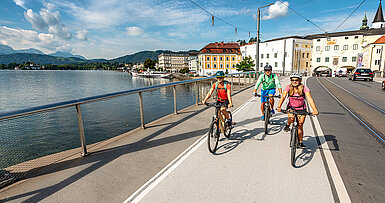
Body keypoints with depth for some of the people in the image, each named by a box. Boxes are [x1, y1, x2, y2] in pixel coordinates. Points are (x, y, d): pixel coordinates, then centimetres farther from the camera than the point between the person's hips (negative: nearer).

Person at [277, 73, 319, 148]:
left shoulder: (304, 88, -16)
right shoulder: (288, 87, -13)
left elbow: (310, 99, -25)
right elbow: (283, 97, -23)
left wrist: (315, 110, -38)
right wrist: (279, 107, -39)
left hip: (301, 109, 0)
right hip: (291, 107, 0)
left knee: (300, 126, -1)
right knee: (291, 118, -33)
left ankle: (300, 142, 18)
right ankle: (287, 125, 2)